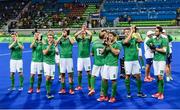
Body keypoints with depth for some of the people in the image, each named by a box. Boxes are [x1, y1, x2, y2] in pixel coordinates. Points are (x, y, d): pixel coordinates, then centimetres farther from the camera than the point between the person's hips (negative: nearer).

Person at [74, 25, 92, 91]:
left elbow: (90, 34, -17)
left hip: (87, 57, -1)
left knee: (88, 72, 1)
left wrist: (86, 30, -3)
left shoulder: (88, 39, 3)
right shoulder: (79, 39, 6)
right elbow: (75, 35, -12)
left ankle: (90, 86, 10)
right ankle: (79, 86, 15)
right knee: (79, 72, 4)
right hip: (80, 57, 2)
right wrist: (82, 30, -6)